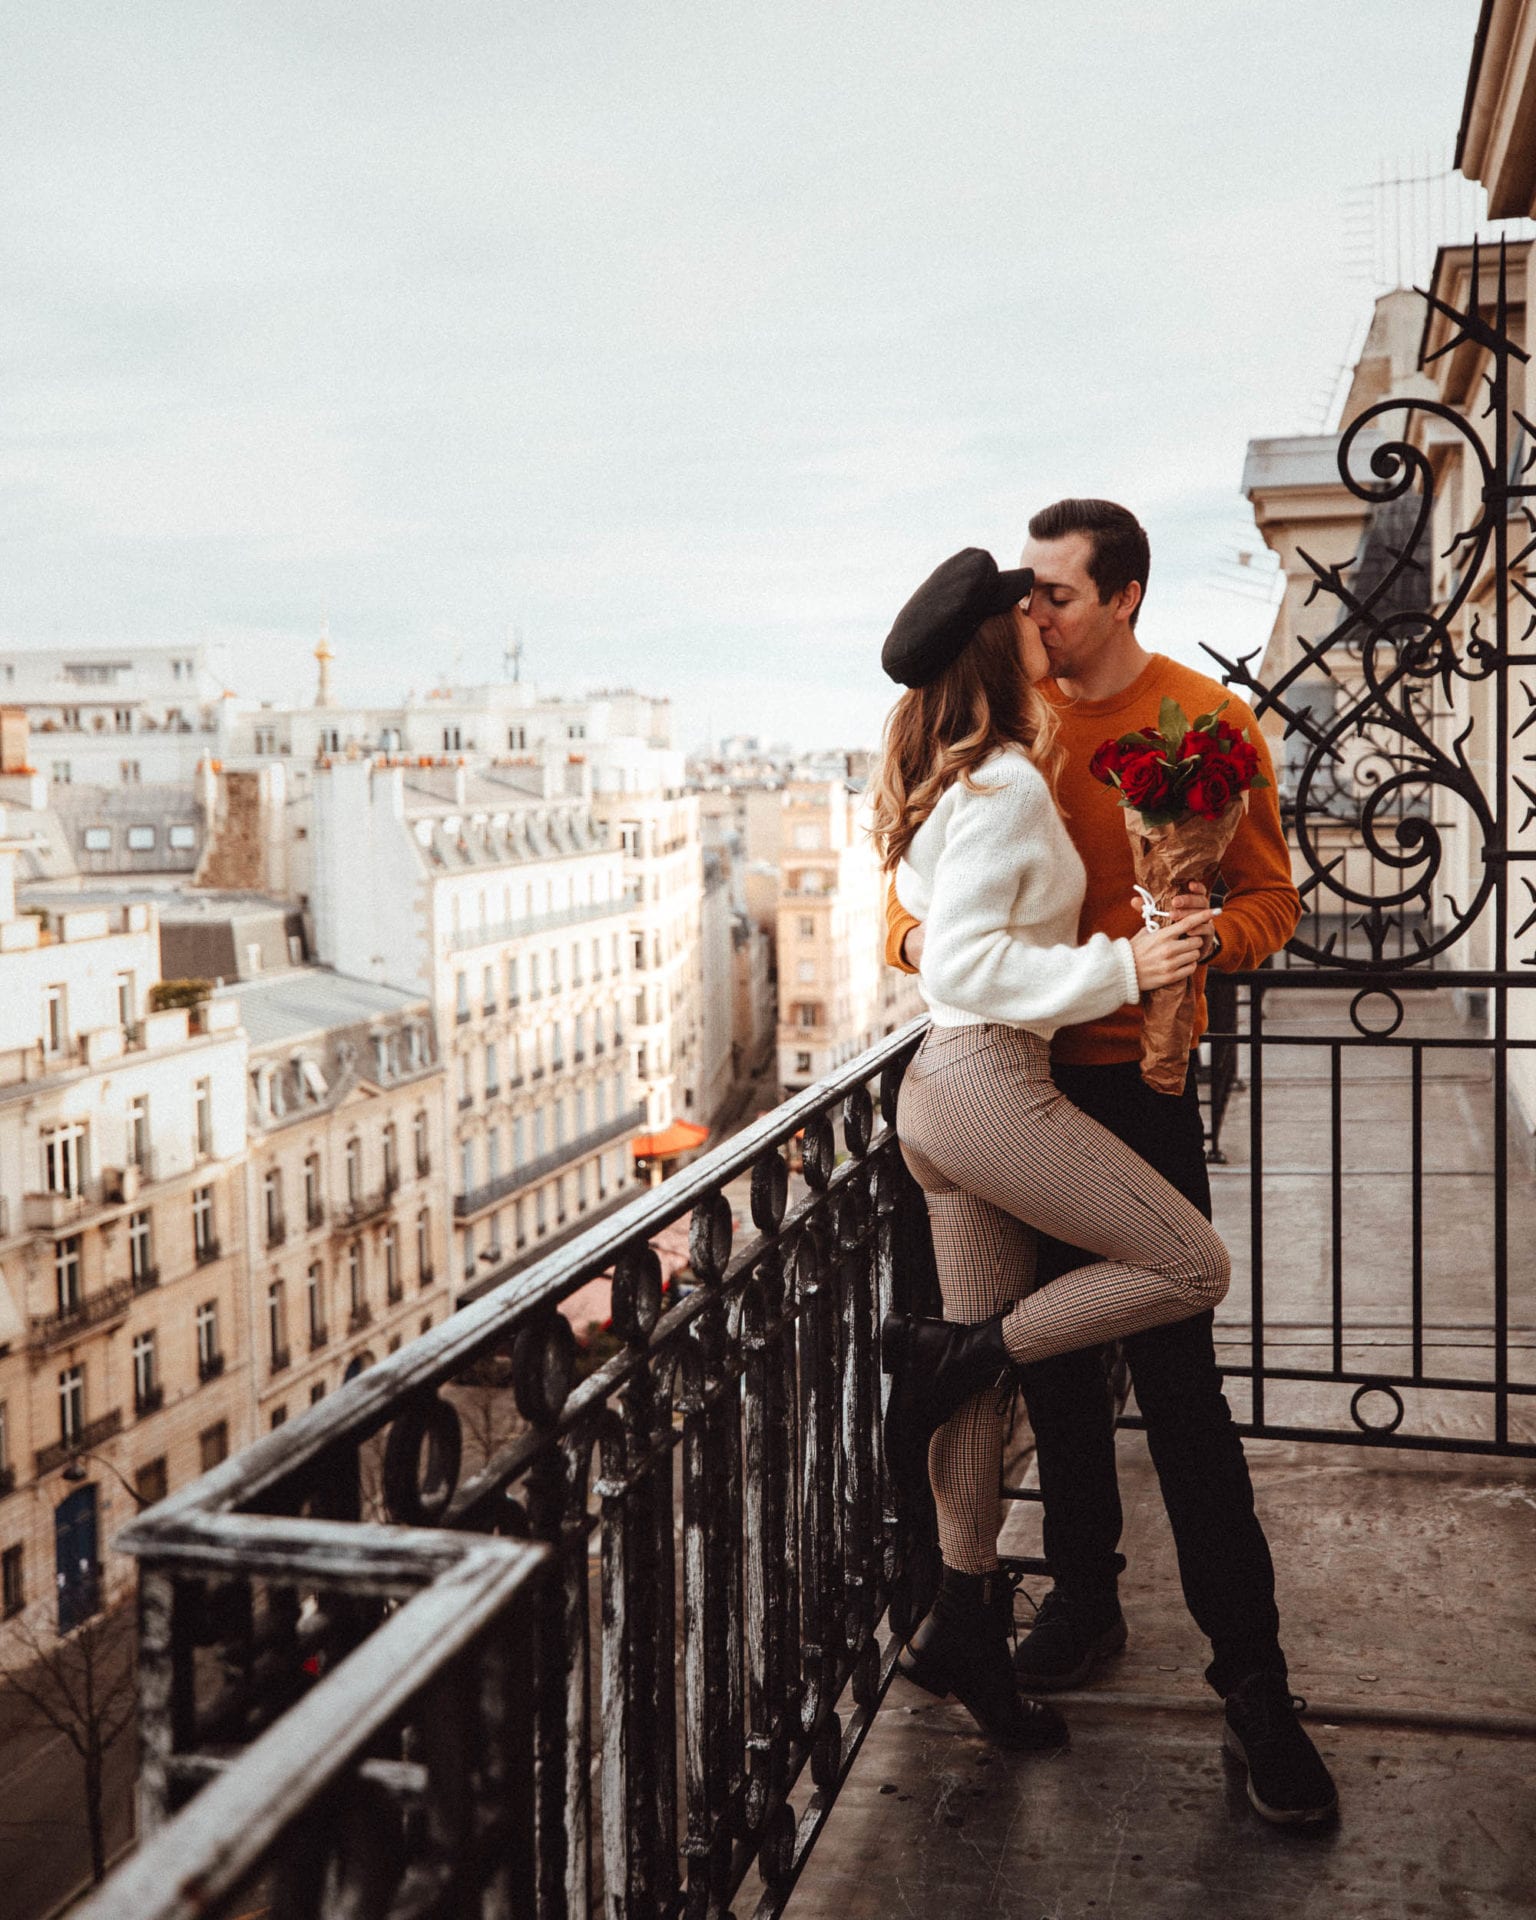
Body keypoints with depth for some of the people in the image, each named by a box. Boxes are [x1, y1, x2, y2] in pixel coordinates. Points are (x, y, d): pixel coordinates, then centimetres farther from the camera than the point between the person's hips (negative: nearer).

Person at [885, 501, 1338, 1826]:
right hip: (1016, 1065, 4)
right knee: (1055, 1348, 12)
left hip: (1139, 1074, -4)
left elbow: (1273, 899, -1)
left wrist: (1209, 934, -24)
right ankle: (1086, 1596, 29)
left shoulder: (1207, 721, -3)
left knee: (1175, 1369, -6)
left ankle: (1252, 1678, 3)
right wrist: (914, 931, -12)